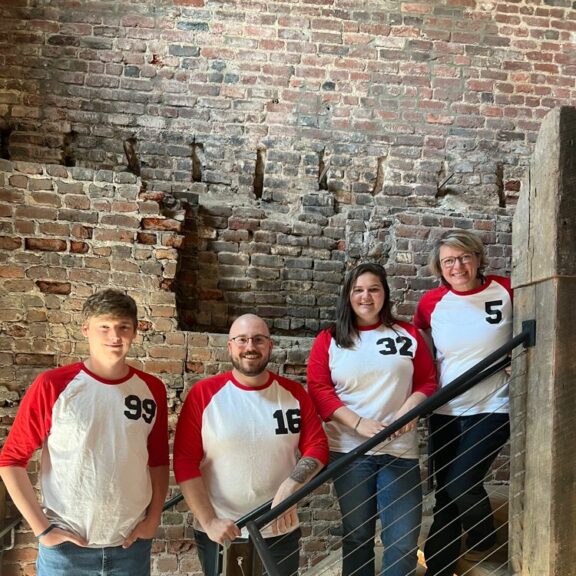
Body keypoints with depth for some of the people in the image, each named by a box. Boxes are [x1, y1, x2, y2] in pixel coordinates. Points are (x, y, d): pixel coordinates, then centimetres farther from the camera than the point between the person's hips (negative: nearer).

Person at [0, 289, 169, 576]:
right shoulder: (52, 385, -10)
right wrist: (41, 529, -8)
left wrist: (153, 519, 1)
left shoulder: (151, 389, -1)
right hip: (65, 547, -3)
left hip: (132, 545, 3)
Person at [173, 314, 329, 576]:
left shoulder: (294, 393, 0)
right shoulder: (203, 394, -8)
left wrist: (291, 487, -17)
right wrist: (208, 521, -13)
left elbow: (317, 446, -1)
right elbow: (184, 461, -9)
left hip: (281, 532, 2)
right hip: (220, 535, -2)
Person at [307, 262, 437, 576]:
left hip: (400, 450, 1)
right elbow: (319, 390, -4)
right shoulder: (329, 340, 4)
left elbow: (428, 381, 8)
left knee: (404, 539, 1)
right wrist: (358, 423, -15)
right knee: (357, 535, 13)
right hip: (349, 450, 0)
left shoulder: (408, 334, 7)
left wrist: (411, 406, -13)